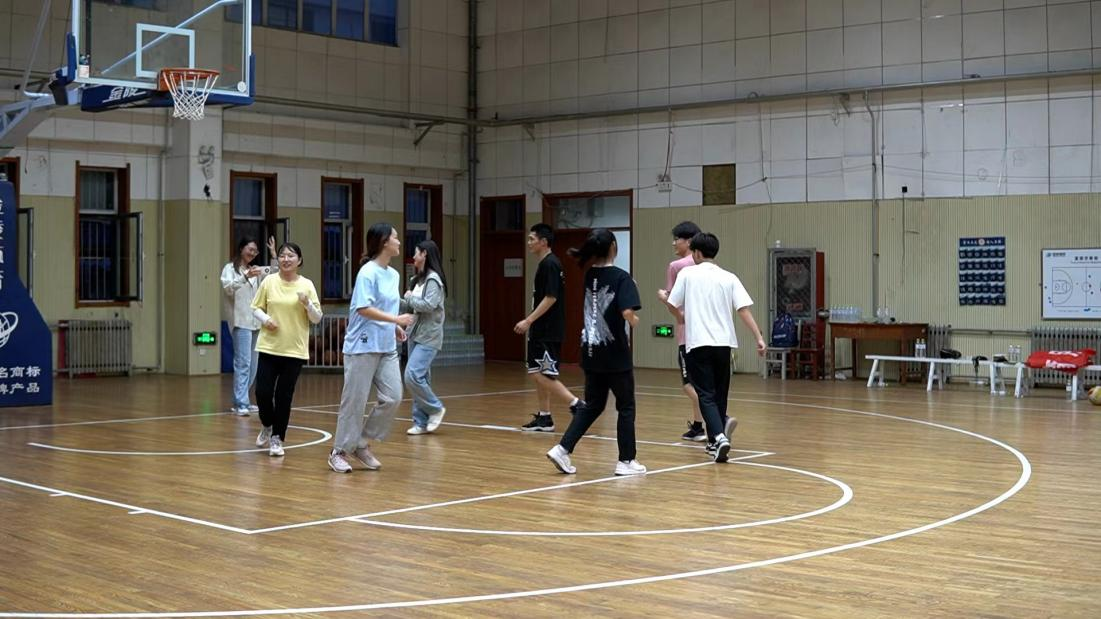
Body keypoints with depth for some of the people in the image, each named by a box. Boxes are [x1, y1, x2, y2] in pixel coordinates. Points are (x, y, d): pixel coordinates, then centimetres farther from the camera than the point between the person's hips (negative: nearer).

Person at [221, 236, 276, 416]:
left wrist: (273, 255, -4)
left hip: (255, 321, 7)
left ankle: (241, 401, 17)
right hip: (240, 321, -7)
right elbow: (227, 288, -17)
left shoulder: (255, 270, 18)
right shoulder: (230, 268, 0)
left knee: (252, 364, 9)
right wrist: (245, 277, -30)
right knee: (243, 362, -15)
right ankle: (241, 404, -18)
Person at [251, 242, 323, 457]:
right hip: (269, 347, 1)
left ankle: (277, 439, 15)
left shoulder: (306, 285, -1)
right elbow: (256, 308, 9)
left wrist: (307, 304, -16)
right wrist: (265, 319, -10)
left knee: (284, 396, 2)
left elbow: (317, 319, 2)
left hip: (294, 350, -1)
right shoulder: (269, 282, 1)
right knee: (263, 391, -3)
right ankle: (267, 427, 26)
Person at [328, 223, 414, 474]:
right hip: (363, 347, -7)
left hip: (387, 347, 7)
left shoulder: (394, 274, 11)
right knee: (355, 401, -1)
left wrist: (395, 328, 4)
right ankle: (339, 452, 13)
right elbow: (363, 309, -21)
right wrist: (396, 319, -23)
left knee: (392, 397, -1)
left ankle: (362, 444, 14)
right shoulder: (368, 272, -13)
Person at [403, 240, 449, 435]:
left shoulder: (433, 279, -11)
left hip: (428, 338, -9)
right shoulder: (419, 279, 14)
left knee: (413, 376, -18)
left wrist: (410, 297, -9)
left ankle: (435, 408, 0)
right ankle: (421, 422, 13)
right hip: (415, 335, 9)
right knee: (419, 378, 8)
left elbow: (429, 305, -22)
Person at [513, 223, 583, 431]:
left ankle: (576, 405, -10)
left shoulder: (550, 264, -16)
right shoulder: (545, 264, 15)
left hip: (548, 332, -10)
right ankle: (544, 418, 17)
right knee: (537, 373, 12)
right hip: (541, 331, 10)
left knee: (542, 375, -11)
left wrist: (528, 321, -22)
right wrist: (531, 322, 21)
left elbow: (550, 298, -22)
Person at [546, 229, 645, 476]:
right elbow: (627, 312, -24)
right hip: (615, 353, -6)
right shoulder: (621, 277, -13)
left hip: (591, 351, 6)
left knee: (592, 405, 16)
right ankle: (626, 461, 13)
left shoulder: (589, 276, 5)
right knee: (626, 407, 9)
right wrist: (634, 322, -4)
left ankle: (563, 449, 4)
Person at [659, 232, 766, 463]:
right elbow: (744, 310, -3)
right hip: (723, 343, 3)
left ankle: (719, 436, -24)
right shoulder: (729, 278, 6)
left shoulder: (687, 274, 0)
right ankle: (715, 440, 19)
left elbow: (674, 305, 6)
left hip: (698, 343, -3)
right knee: (719, 394, 17)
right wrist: (759, 338, -4)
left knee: (706, 395, -4)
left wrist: (663, 296, 27)